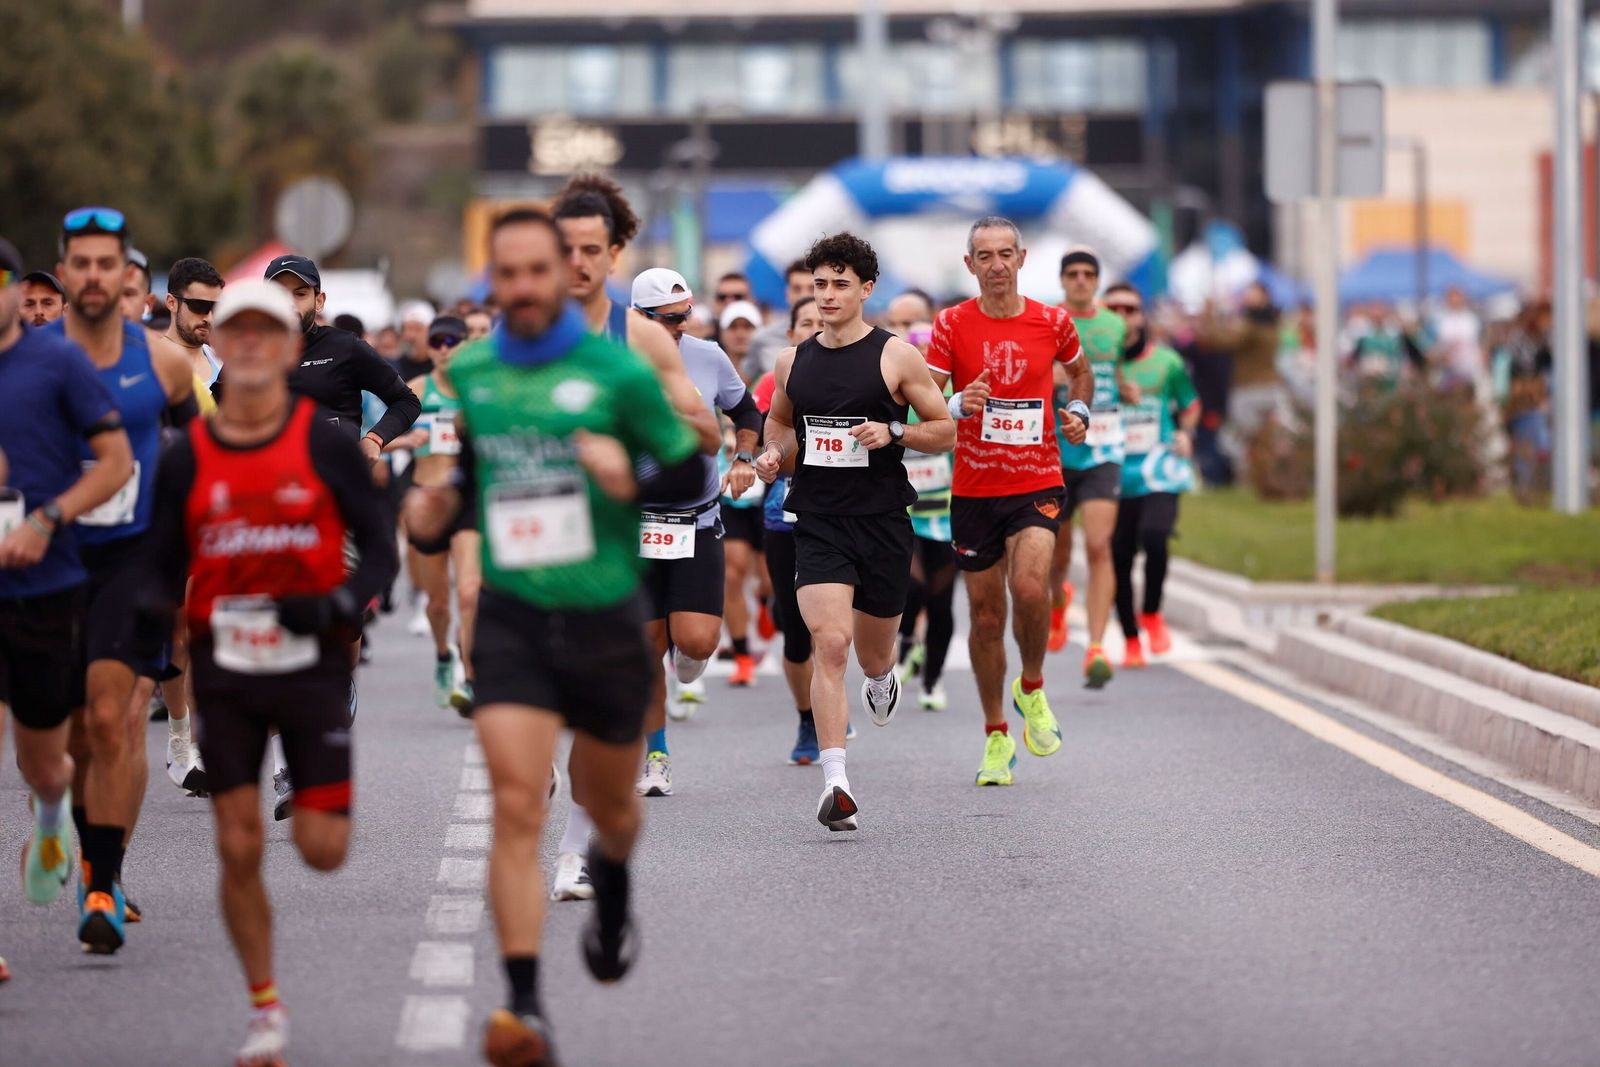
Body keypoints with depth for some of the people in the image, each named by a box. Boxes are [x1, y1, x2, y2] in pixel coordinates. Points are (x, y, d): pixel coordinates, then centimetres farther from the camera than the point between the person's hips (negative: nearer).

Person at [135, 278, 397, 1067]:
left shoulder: (327, 444, -4)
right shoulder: (187, 457, 0)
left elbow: (380, 549, 0)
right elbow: (162, 565, 5)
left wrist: (339, 604, -20)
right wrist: (152, 611, -18)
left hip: (312, 661, -1)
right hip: (224, 671, 1)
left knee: (322, 850, -4)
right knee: (238, 849, -2)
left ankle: (327, 798, 35)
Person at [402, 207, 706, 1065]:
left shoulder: (618, 371, -5)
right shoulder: (465, 376, 4)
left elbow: (689, 473, 1)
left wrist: (632, 481, -20)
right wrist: (430, 512, -3)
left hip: (606, 617, -1)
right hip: (510, 617, 1)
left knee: (607, 801, 17)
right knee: (515, 807, -14)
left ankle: (611, 879, 55)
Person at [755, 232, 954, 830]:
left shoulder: (896, 357, -3)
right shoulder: (793, 362, 7)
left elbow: (946, 431, 2)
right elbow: (779, 420, 26)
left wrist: (893, 432, -15)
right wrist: (773, 455, 5)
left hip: (882, 521, -1)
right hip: (818, 522, 1)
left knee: (873, 654, 13)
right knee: (829, 643, -17)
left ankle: (882, 679, 54)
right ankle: (835, 783, -21)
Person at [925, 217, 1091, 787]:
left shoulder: (1053, 322, 1)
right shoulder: (952, 324, -2)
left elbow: (1079, 371, 22)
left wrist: (1079, 412, 4)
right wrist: (959, 404, -25)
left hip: (1037, 484, -1)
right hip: (974, 489, 1)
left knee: (1030, 587, -23)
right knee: (986, 614, 6)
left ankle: (1032, 688, 5)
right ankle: (997, 735, 21)